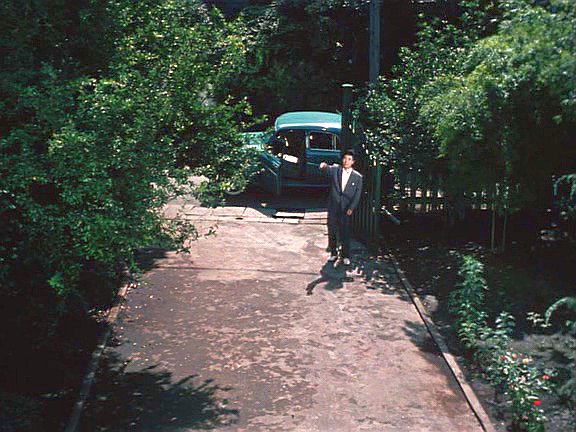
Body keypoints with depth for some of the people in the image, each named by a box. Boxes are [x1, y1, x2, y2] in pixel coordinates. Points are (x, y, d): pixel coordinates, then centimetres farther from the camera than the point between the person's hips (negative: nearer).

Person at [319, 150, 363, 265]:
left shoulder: (357, 177, -1)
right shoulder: (335, 169, 3)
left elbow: (357, 194, -3)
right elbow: (329, 169, -16)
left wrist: (351, 208, -12)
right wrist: (325, 165, -40)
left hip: (346, 209, -1)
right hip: (333, 207, 2)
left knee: (345, 233, 2)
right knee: (332, 231, 9)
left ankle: (345, 256, 13)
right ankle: (333, 253, 24)